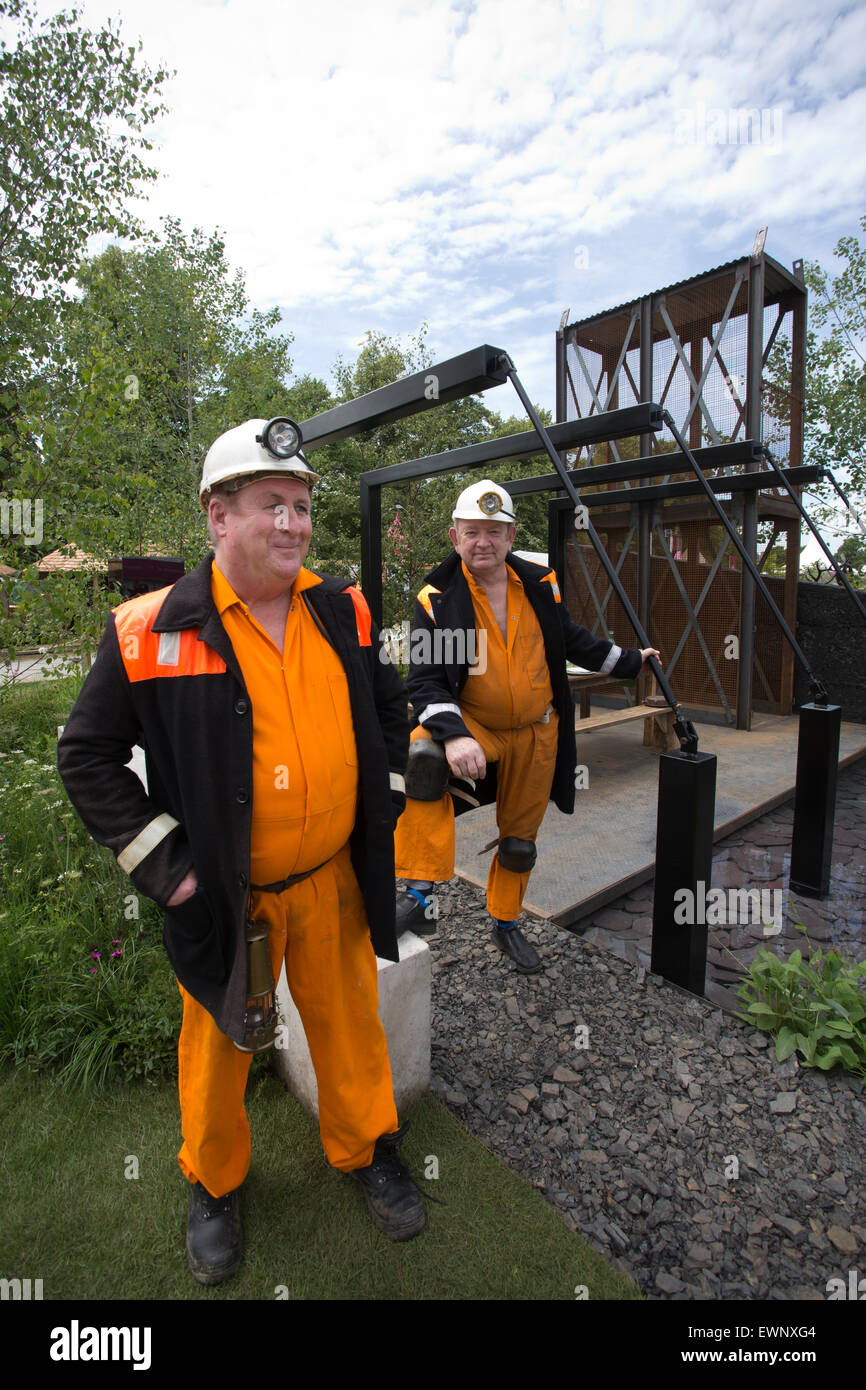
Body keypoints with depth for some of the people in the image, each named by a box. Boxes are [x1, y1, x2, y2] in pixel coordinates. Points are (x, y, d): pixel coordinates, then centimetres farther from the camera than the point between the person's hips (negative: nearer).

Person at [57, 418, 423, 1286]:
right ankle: (213, 1184, 50)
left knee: (350, 1022, 21)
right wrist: (162, 863, -10)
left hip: (333, 879, 4)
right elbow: (88, 756, -6)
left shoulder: (341, 613, -1)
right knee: (219, 1044, 19)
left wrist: (381, 805, 7)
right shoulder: (152, 633, -14)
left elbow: (390, 707, 13)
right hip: (222, 893, -3)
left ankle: (366, 1150, 50)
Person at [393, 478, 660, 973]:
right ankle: (419, 899, -28)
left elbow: (572, 639, 15)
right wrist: (453, 735, -35)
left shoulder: (540, 585, -2)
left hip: (536, 733, 4)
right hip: (472, 726, -3)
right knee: (425, 756, -37)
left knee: (520, 840, 14)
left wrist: (630, 660, 21)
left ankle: (507, 923, 41)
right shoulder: (437, 599, -13)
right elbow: (425, 680, -19)